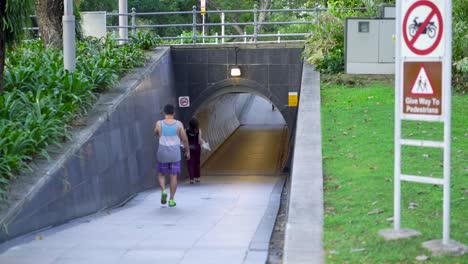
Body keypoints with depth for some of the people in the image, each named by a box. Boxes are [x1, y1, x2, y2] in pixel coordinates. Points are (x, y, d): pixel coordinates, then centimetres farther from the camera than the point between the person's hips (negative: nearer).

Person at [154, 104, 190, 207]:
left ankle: (163, 191, -7)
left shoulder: (159, 123, -8)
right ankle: (171, 200, 7)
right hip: (175, 154, 0)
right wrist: (187, 151, 10)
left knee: (161, 174, 17)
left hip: (163, 154, 0)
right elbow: (184, 139, -3)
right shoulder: (178, 124, -7)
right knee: (173, 176, 7)